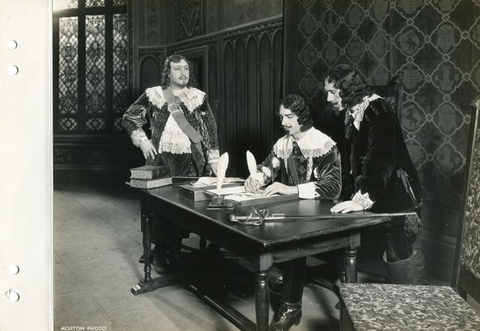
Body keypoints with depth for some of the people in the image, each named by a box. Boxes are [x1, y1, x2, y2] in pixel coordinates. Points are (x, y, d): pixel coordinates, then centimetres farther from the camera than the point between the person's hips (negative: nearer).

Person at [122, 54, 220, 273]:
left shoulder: (199, 97, 7)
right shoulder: (153, 95, 6)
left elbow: (210, 131, 8)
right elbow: (129, 117, 14)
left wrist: (214, 160, 2)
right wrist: (142, 140, 1)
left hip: (190, 160, 0)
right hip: (161, 158, 0)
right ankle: (159, 251, 14)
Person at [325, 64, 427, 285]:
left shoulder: (376, 110, -15)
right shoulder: (352, 113, 12)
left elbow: (381, 160, -26)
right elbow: (351, 159, 14)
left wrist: (364, 199, -33)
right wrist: (347, 195, 6)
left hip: (396, 198, -8)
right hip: (380, 199, 8)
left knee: (402, 255, -3)